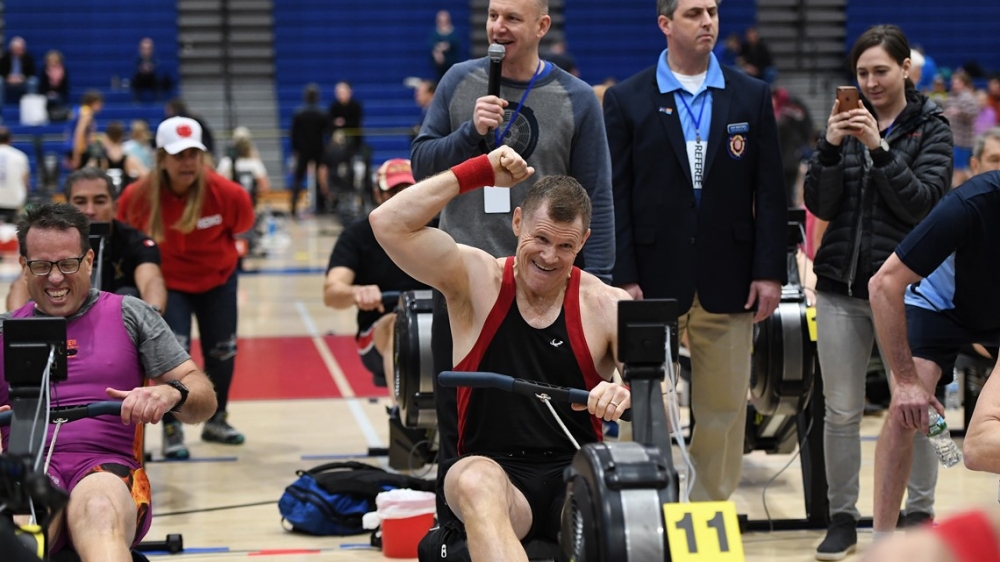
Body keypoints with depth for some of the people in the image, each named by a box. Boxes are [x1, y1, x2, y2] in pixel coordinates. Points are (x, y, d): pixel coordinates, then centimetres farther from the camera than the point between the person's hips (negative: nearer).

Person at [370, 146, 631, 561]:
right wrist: (480, 171, -6)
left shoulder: (607, 306, 3)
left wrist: (629, 393, -30)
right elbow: (388, 223, -8)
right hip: (494, 471, 0)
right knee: (476, 482, -38)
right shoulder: (476, 279, 4)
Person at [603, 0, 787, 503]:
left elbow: (769, 191, 6)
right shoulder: (626, 100, 2)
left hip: (727, 282, 2)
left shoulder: (752, 97, 7)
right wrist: (623, 278, -8)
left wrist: (769, 271, -1)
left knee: (725, 406, 6)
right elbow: (615, 195, -1)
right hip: (655, 279, -2)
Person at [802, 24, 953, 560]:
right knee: (841, 411, 4)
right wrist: (830, 146, -13)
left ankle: (919, 514, 17)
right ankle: (842, 518, 13)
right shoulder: (849, 121, 7)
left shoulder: (930, 128, -1)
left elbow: (923, 203, -12)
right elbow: (820, 205, 2)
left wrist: (879, 147, -19)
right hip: (841, 285, 3)